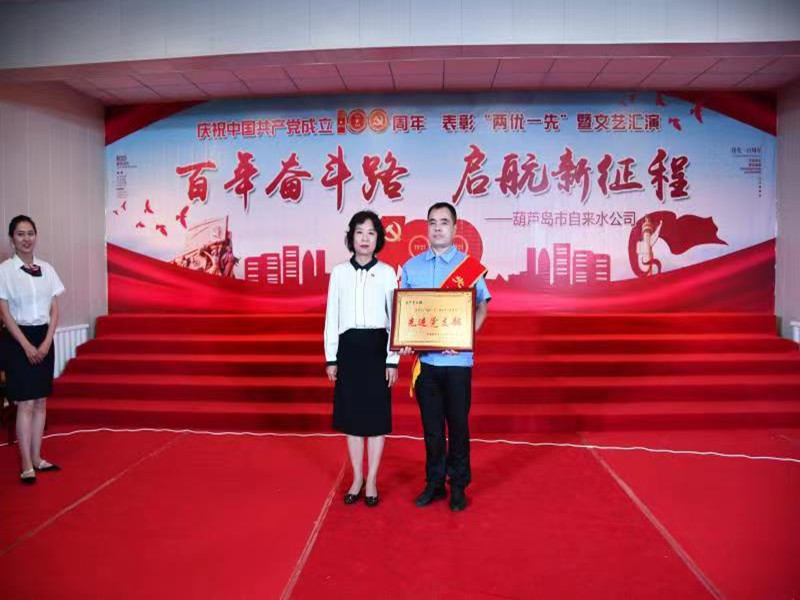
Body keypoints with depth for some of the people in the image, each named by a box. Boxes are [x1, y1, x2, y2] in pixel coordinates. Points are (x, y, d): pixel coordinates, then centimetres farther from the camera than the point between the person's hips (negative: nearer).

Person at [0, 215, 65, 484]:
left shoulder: (46, 269, 5)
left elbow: (54, 310, 5)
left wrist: (46, 343, -5)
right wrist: (26, 345, -12)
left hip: (43, 338, 4)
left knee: (41, 401, 9)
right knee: (26, 403, -4)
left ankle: (37, 457, 20)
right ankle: (27, 465, 4)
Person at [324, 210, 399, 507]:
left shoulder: (387, 272, -1)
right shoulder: (339, 272, 3)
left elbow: (394, 318, -1)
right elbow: (332, 317, 5)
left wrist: (393, 360, -5)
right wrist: (330, 357, 3)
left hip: (377, 348, -1)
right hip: (348, 348, 2)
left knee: (377, 414, 5)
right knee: (351, 413, 9)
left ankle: (372, 480, 19)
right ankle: (357, 478, 24)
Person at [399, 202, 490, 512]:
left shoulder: (470, 265, 0)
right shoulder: (411, 266, 7)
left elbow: (481, 308, 1)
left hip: (457, 359, -2)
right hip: (424, 358, 2)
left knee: (458, 424, 7)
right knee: (432, 426, 11)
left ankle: (458, 486, 23)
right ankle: (434, 483, 26)